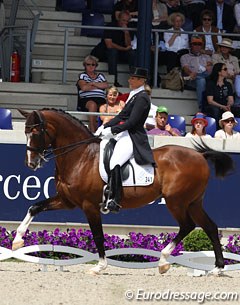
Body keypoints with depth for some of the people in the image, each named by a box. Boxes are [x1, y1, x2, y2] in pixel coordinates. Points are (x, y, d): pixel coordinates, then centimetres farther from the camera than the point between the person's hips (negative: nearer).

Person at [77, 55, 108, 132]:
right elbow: (84, 87, -2)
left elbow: (106, 85, 7)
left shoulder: (100, 75, 27)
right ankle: (92, 131, -44)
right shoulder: (82, 75, 18)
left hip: (101, 99, 3)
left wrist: (93, 83, 3)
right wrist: (98, 86, 8)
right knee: (92, 105, -39)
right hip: (86, 99, -2)